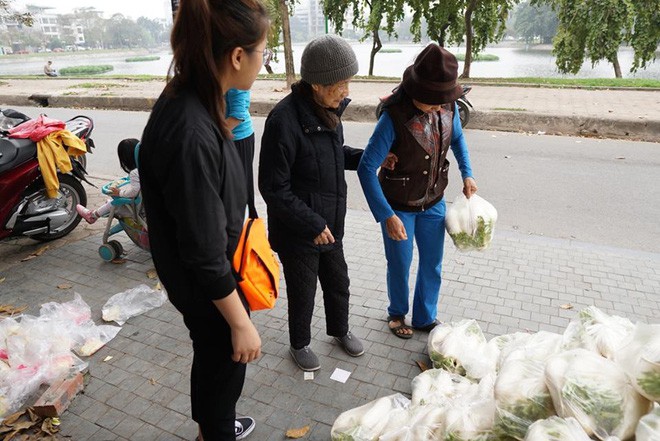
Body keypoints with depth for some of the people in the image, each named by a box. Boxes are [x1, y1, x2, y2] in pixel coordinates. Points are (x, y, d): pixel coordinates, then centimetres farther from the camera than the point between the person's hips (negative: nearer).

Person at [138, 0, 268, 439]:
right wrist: (241, 323, -18)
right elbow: (205, 254, -28)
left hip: (209, 270, 9)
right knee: (225, 363, 17)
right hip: (206, 286, -9)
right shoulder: (191, 135, -34)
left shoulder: (190, 102, -5)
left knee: (211, 357, 29)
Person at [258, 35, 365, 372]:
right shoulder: (285, 119, -26)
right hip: (297, 232, -7)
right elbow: (273, 189, -23)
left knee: (338, 283, 24)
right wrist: (312, 224, -21)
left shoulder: (327, 109, -2)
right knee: (302, 292, 15)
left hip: (329, 223, 7)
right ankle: (299, 344, 43)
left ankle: (340, 330, 51)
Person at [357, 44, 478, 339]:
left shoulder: (448, 108, -12)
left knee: (432, 264, 16)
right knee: (400, 267, 12)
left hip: (433, 203, 5)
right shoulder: (394, 118, -28)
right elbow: (366, 168, -27)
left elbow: (457, 138, 12)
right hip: (399, 207, -4)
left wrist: (467, 174, 1)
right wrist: (386, 216, -30)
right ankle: (397, 314, 41)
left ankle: (426, 318, 39)